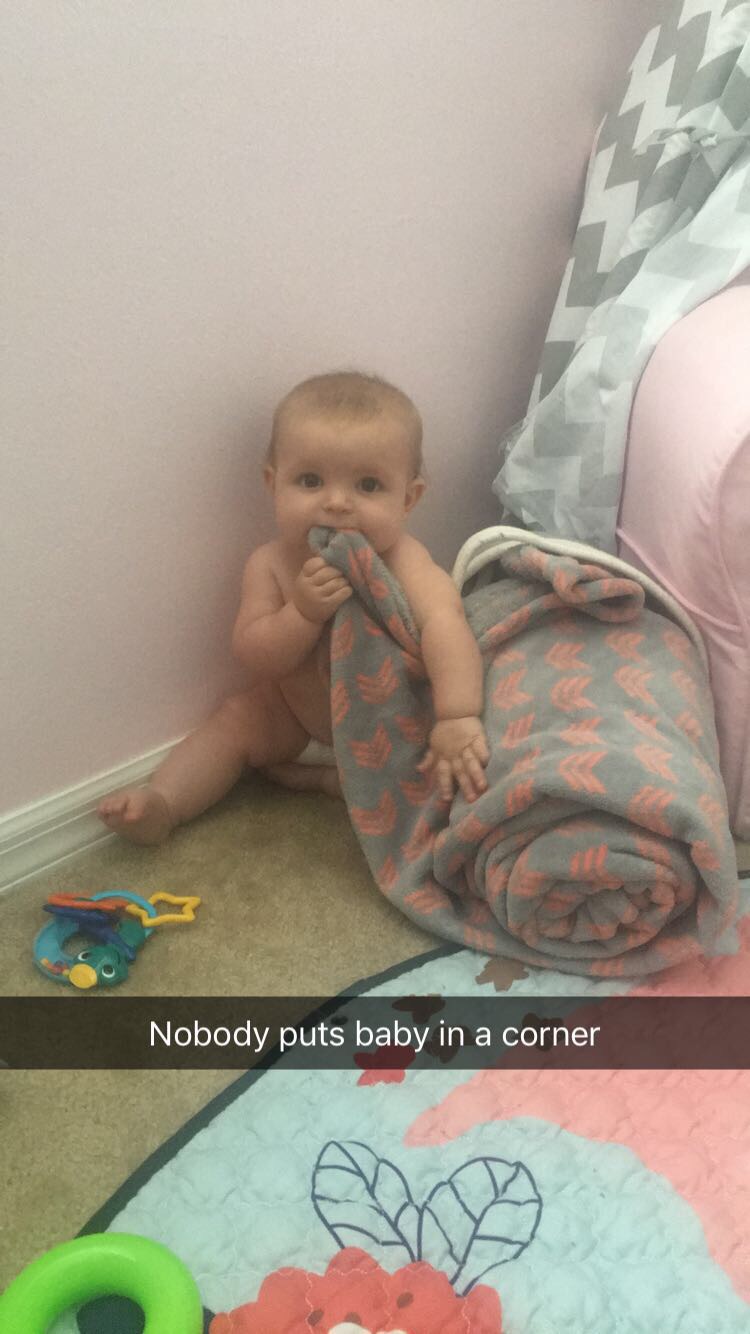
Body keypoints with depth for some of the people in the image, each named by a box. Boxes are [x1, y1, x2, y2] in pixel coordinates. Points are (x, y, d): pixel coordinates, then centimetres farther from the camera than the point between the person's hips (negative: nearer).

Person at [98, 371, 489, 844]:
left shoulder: (401, 560, -32)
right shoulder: (270, 565, -18)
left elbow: (444, 621, -50)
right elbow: (257, 659, -21)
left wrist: (457, 718, -64)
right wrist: (303, 612, -39)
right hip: (296, 713, 4)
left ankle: (328, 779, -11)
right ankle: (161, 804, -6)